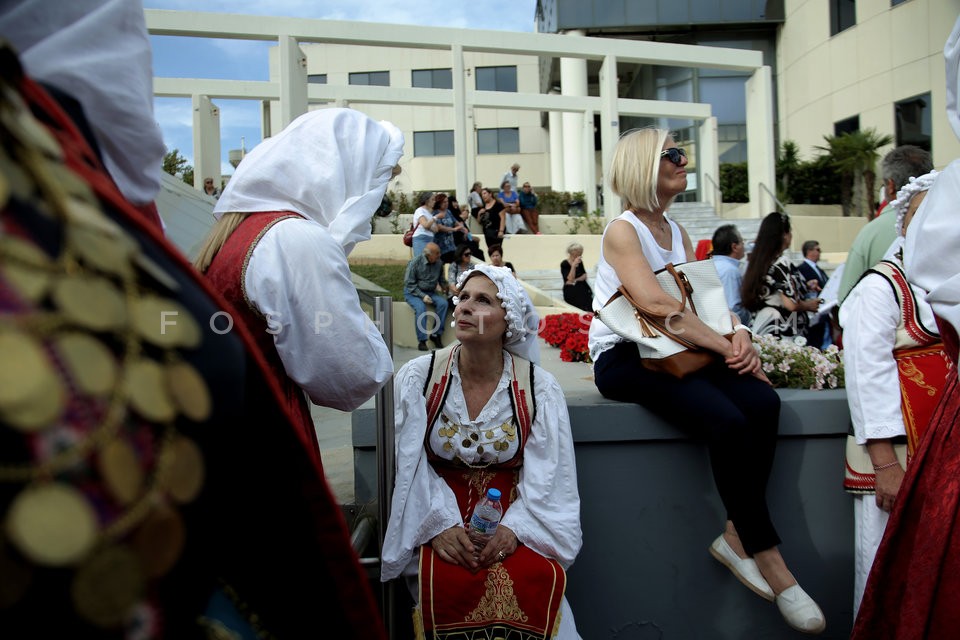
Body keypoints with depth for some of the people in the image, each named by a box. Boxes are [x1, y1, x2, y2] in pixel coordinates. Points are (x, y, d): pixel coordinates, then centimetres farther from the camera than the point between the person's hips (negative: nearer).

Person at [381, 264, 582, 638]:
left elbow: (544, 476, -4)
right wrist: (439, 525, -18)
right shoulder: (417, 378, -4)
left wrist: (513, 527, -19)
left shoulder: (539, 388, -3)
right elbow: (409, 466, -5)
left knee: (535, 578, -27)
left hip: (513, 513, 1)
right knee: (452, 582, -30)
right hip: (440, 516, 0)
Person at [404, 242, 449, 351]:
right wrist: (422, 296, -22)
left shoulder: (439, 263, 0)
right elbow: (409, 284, -13)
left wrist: (444, 287, -4)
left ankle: (436, 334, -16)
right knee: (420, 307, -33)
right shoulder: (414, 263, -14)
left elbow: (442, 279, 17)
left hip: (430, 292, 4)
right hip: (412, 292, -4)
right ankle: (421, 340, -27)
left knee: (443, 302, -23)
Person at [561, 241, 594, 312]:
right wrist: (574, 265, -21)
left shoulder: (580, 262, 11)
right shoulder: (564, 264, -5)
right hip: (571, 291, -4)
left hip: (582, 288, 4)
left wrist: (575, 280, -9)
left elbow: (584, 276, 9)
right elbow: (570, 279, -13)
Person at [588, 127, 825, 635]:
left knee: (762, 401, -20)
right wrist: (725, 347, -21)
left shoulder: (677, 232, 18)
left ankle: (737, 536, -9)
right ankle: (766, 557, -14)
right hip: (623, 359, -7)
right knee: (727, 420, -28)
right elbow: (656, 304, -20)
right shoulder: (622, 231, -6)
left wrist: (740, 334, -10)